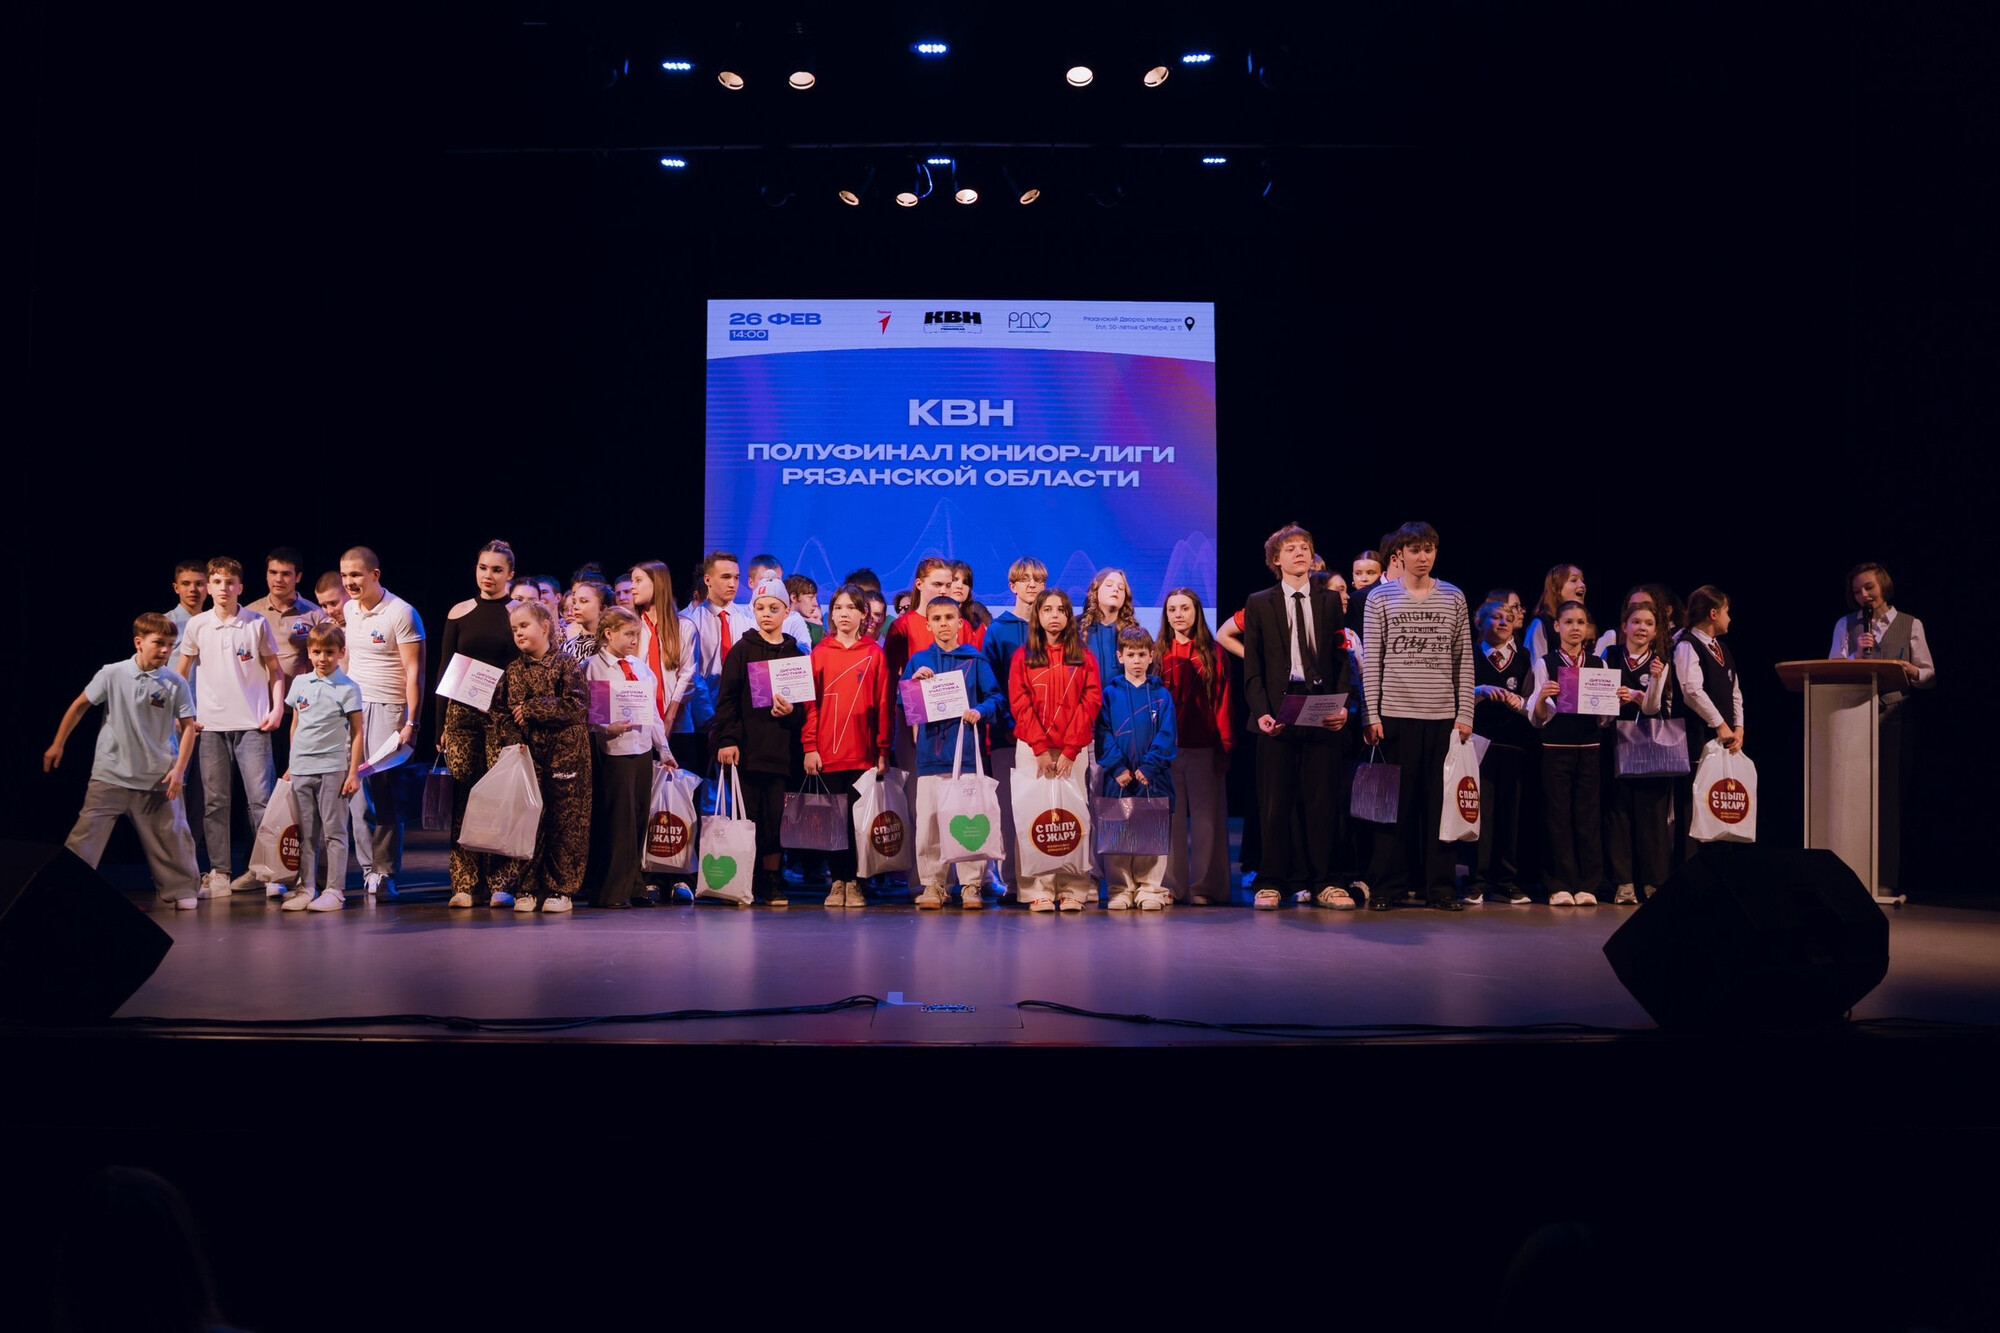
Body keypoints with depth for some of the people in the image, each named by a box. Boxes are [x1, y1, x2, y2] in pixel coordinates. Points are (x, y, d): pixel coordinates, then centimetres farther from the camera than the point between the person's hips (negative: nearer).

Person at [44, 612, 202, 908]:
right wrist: (58, 744, 9)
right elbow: (80, 706, 6)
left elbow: (187, 726, 0)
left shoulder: (176, 684, -4)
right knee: (85, 834, -2)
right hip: (110, 773, -1)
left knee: (170, 836, 8)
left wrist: (179, 769, -7)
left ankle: (180, 890, 22)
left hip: (157, 779, 1)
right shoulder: (112, 674, -5)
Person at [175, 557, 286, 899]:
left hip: (253, 724, -2)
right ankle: (218, 874, 10)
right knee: (214, 802, 4)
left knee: (261, 799, -4)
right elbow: (181, 672, 15)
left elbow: (275, 669, 8)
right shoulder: (196, 626, 5)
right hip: (210, 725, 2)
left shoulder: (257, 624, 1)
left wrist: (277, 708, -2)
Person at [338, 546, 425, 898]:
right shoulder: (347, 611, 11)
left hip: (388, 709, -6)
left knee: (384, 788, -10)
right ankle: (368, 870, 8)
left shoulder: (401, 613, -8)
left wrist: (411, 723, -14)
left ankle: (385, 872, -3)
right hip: (351, 706, 6)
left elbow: (414, 671, -9)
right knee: (357, 788, 3)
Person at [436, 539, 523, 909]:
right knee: (463, 798, 0)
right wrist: (441, 724, 6)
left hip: (504, 714, -2)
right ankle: (466, 885, 5)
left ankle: (501, 884, -1)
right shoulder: (459, 614, 9)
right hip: (462, 712, 2)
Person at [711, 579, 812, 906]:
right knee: (747, 816, -1)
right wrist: (727, 739, -12)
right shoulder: (742, 650, 3)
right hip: (746, 748, -2)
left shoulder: (796, 654, 10)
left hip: (780, 749, 2)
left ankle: (771, 881, 10)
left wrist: (791, 711, -10)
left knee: (774, 816, 2)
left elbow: (806, 705, 12)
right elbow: (726, 698, -2)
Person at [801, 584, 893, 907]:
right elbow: (810, 702, 3)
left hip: (864, 753, -1)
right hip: (828, 753, 1)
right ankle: (837, 882, 13)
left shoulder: (875, 654, 4)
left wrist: (884, 749, -1)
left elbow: (884, 704, 3)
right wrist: (809, 746, -3)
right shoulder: (820, 653, 6)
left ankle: (855, 882, 10)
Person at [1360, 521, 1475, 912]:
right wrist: (1372, 715, -5)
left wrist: (1464, 713, 2)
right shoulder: (1380, 597, 4)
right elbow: (1371, 660, 2)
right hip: (1396, 714, -1)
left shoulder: (1453, 597, 8)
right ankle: (1389, 885, 9)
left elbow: (1463, 660, 9)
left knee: (1440, 801, 4)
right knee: (1396, 801, 1)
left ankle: (1440, 885, 11)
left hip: (1443, 715, 2)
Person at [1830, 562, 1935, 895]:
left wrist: (1912, 672, -13)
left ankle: (1885, 880, 3)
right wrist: (1857, 654, -12)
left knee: (1888, 798, 0)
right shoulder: (1845, 626, 12)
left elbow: (1929, 676, 7)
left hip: (1893, 718, -1)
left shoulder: (1910, 625, 9)